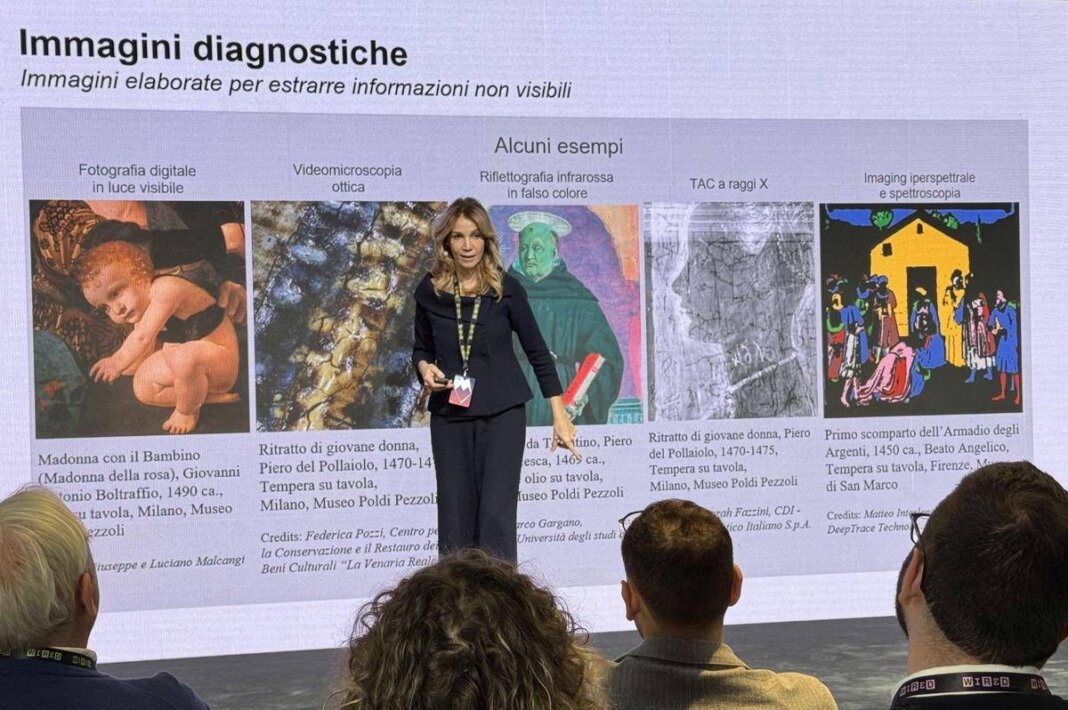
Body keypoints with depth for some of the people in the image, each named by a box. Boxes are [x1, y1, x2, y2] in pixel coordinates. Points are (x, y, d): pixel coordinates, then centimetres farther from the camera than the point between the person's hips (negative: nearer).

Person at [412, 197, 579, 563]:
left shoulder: (505, 289, -4)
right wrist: (425, 368, -8)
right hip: (449, 414, 2)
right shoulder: (430, 291, 2)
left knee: (496, 513, -8)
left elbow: (537, 351, 1)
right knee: (454, 517, 2)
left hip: (503, 413, -2)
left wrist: (560, 416, -2)